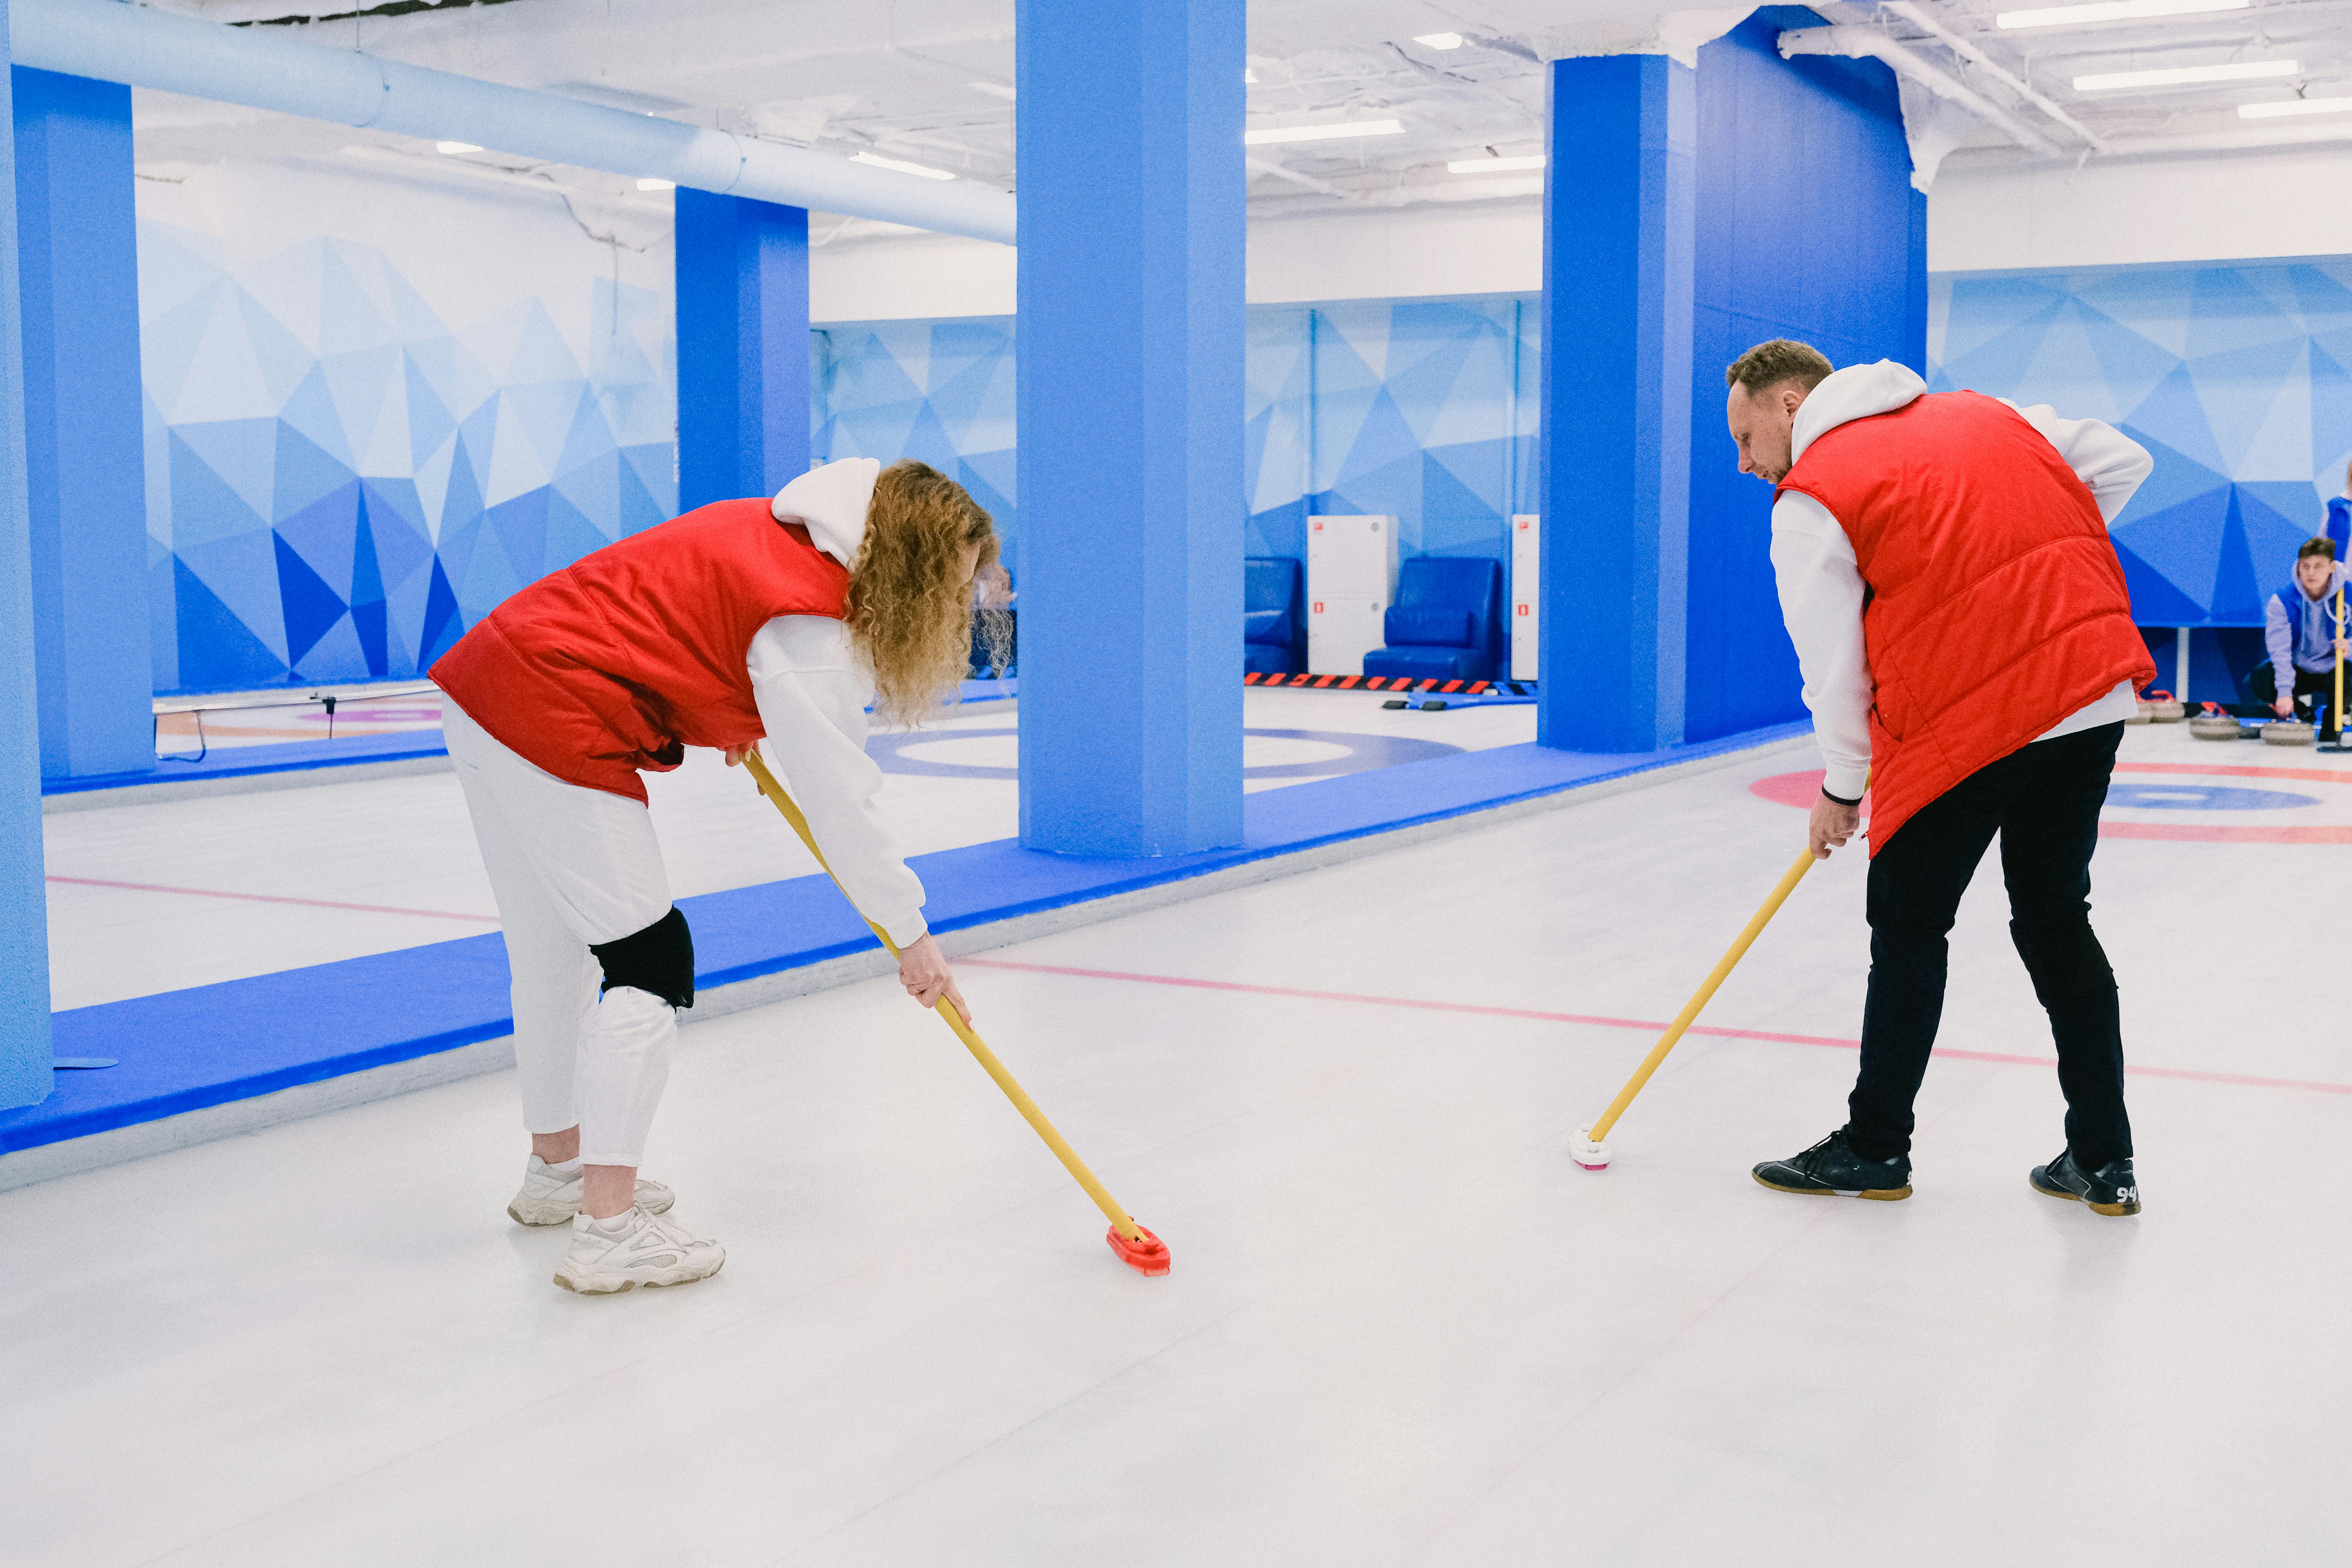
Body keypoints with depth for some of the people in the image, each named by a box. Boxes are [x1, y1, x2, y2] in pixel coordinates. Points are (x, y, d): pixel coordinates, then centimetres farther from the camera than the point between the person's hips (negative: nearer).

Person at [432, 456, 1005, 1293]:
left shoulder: (777, 530, 12)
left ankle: (559, 1168, 37)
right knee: (648, 960, -6)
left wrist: (736, 718, 26)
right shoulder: (813, 622, -15)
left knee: (554, 955, 21)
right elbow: (840, 796, -15)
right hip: (557, 727, -10)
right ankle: (610, 1230, -6)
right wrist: (911, 933, -8)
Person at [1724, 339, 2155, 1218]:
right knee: (2055, 919, 17)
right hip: (2096, 693, 7)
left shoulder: (1811, 500, -3)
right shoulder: (1985, 415, 17)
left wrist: (1841, 790, 13)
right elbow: (2124, 463, 18)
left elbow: (1833, 671, -2)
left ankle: (1875, 1150, 20)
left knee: (1908, 926, 9)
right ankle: (2102, 1160, 20)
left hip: (1966, 723, -7)